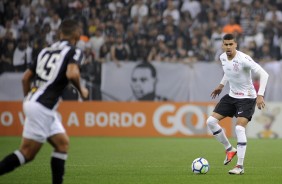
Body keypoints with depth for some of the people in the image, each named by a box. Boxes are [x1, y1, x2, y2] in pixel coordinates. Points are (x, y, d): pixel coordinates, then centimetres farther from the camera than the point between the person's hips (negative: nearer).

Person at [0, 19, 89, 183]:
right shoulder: (74, 52, -3)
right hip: (42, 107, -8)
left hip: (33, 101, 8)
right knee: (27, 153, -6)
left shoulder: (46, 51, 17)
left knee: (62, 143, 14)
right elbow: (72, 73, -23)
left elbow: (26, 77, 17)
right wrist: (81, 90, -5)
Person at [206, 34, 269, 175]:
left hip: (247, 98, -7)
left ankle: (240, 166, -13)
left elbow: (263, 74, -27)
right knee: (211, 122, -1)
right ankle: (229, 149, 18)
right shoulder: (222, 57, -2)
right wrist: (221, 85, 18)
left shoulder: (243, 59, -25)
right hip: (232, 96, 7)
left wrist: (260, 95, -33)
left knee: (239, 128, -22)